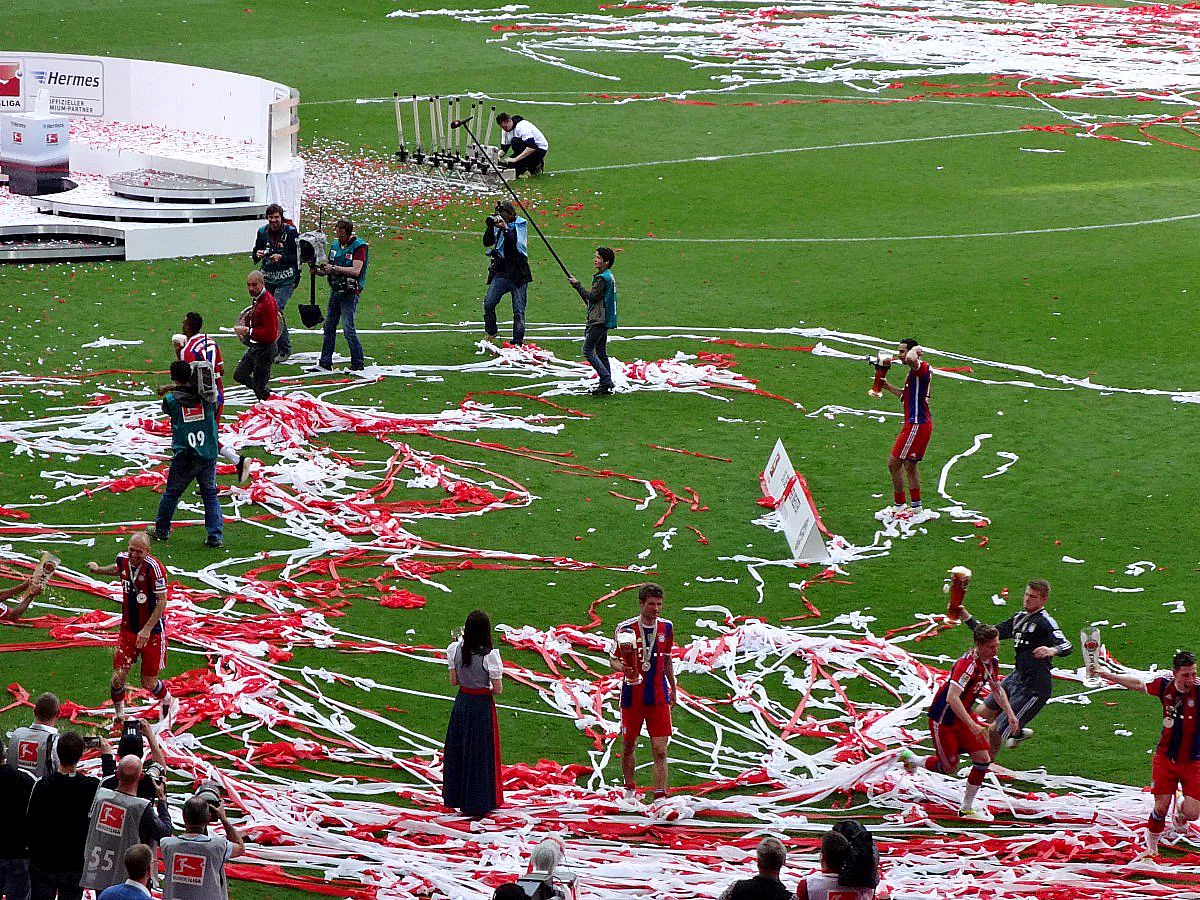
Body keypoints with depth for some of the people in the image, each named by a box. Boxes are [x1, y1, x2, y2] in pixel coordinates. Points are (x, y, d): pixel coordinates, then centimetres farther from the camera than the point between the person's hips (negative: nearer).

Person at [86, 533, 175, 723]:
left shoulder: (153, 568, -23)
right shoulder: (123, 559, -4)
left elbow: (162, 602, -19)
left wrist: (147, 630, -22)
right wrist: (99, 570, 37)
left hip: (152, 631, -5)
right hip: (128, 628, 5)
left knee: (149, 684, 5)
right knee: (118, 677, -5)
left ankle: (167, 701, 37)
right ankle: (119, 716, 16)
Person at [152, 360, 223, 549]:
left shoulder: (171, 399, -8)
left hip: (184, 456, -2)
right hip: (208, 454, 2)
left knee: (171, 493, 15)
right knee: (210, 494, 9)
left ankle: (161, 530, 28)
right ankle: (215, 535, 1)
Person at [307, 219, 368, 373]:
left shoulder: (359, 246, -10)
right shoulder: (335, 245, 13)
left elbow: (356, 271, -19)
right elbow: (328, 269, 16)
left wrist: (334, 268, -20)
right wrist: (317, 270, -5)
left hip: (350, 292, -8)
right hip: (335, 290, 8)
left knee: (348, 328, -9)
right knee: (329, 327, 9)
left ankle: (358, 364, -1)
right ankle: (325, 363, 14)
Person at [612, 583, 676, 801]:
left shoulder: (666, 627, 3)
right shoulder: (626, 628, -8)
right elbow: (614, 659, 0)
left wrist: (673, 689, 22)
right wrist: (624, 666, -23)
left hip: (659, 698, 2)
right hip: (632, 697, -1)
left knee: (660, 751, -7)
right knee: (628, 746, 12)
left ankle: (660, 797, -9)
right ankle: (630, 789, 34)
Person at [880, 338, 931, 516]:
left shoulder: (921, 367, -15)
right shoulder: (915, 371, 18)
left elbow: (911, 358, -40)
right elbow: (907, 396, 29)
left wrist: (915, 350, -20)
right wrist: (889, 388, 20)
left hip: (917, 424, -11)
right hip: (916, 423, 11)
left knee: (894, 463, -6)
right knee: (910, 465, 18)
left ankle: (900, 506, -2)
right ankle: (916, 506, 23)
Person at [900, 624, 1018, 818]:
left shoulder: (992, 662, -3)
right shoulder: (967, 664, -32)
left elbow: (997, 689, 17)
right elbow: (952, 698, -39)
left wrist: (1010, 714, 5)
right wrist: (972, 725, -42)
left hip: (964, 714, 8)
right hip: (943, 718, -8)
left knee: (983, 758, -4)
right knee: (949, 767, 1)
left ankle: (966, 808, 10)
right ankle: (911, 759, 29)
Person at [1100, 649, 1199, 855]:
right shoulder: (1165, 685, -8)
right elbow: (1139, 684, 11)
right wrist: (1110, 676, 18)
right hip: (1166, 757, 2)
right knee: (1161, 807, 1)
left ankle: (1180, 814, 31)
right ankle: (1151, 842, 28)